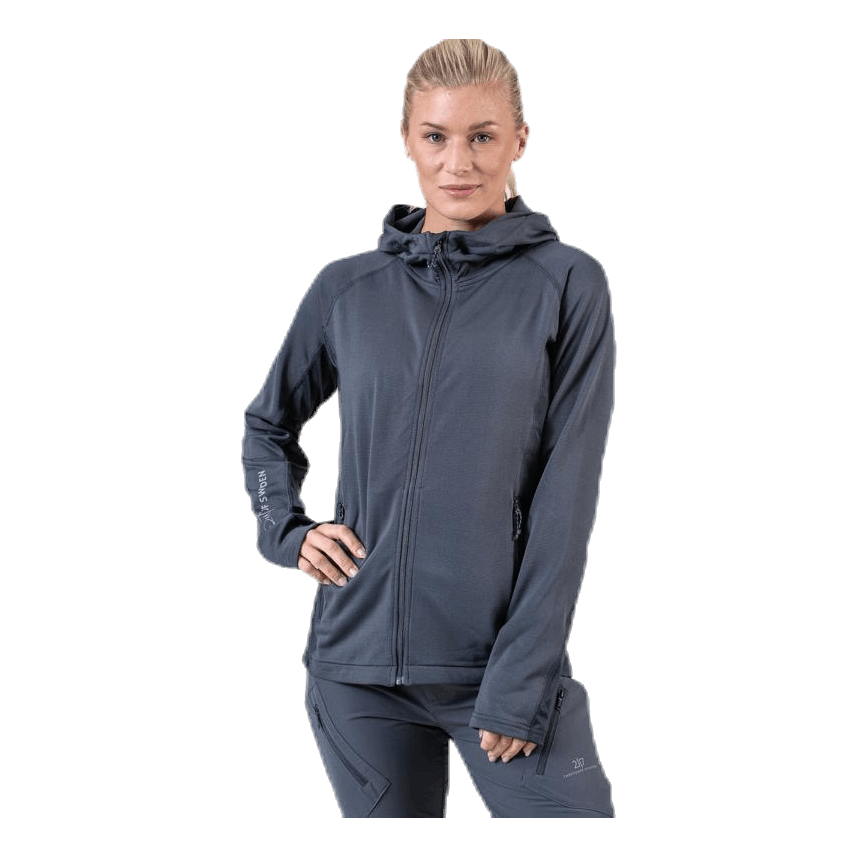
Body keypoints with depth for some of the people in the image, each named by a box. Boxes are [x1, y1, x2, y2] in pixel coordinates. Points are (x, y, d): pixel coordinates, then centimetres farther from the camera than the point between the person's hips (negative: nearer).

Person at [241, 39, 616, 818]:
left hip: (505, 664, -2)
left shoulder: (569, 284, -1)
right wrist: (286, 531, 6)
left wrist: (524, 676, -11)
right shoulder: (347, 288, 7)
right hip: (357, 664, 3)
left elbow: (566, 495, -6)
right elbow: (269, 425, 23)